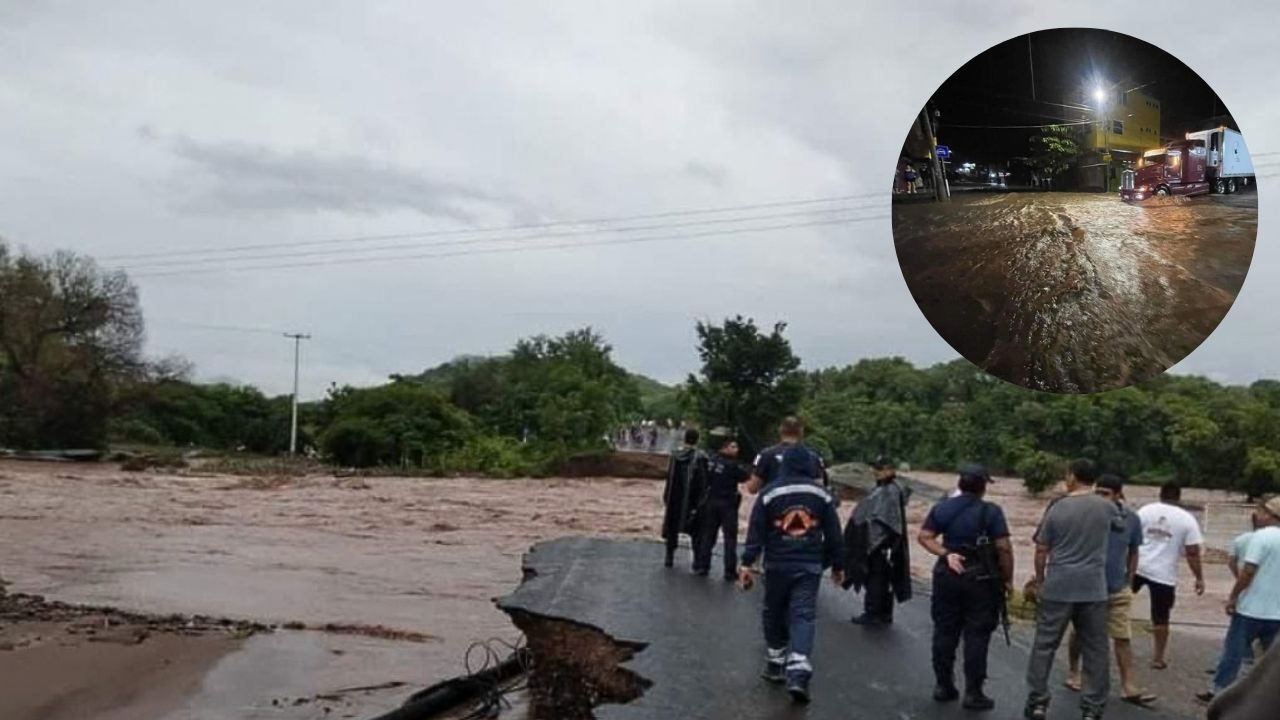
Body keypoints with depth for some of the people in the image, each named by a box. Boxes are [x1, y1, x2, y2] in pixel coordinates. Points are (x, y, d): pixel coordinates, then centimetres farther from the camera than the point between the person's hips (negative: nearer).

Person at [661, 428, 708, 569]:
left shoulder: (675, 455, -2)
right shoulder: (700, 458, -12)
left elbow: (669, 477, 2)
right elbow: (704, 482, -12)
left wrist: (666, 497, 9)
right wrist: (701, 501, -6)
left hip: (675, 500, 3)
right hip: (693, 500, -3)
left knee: (672, 528, 14)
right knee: (695, 531, 7)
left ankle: (669, 557, 16)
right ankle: (697, 560, 6)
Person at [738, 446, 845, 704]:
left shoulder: (769, 492, -2)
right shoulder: (822, 494, 5)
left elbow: (756, 531, -5)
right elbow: (833, 533, 9)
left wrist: (747, 563, -4)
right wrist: (837, 565, 17)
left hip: (777, 564, -1)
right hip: (810, 566, 1)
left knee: (774, 613, 16)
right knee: (803, 616, -4)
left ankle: (776, 663, 24)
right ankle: (797, 674, -19)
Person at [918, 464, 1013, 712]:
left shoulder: (941, 508, 4)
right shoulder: (991, 511, -10)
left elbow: (924, 537, 0)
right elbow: (1003, 548, -13)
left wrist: (945, 553, -6)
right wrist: (1008, 579, -4)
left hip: (947, 576, 4)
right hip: (981, 579, -4)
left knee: (945, 631, 12)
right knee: (976, 635, 2)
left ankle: (943, 686, 19)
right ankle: (973, 693, 5)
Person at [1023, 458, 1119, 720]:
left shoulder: (1057, 508, -2)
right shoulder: (1107, 508, 1)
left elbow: (1041, 551, 1)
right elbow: (1119, 525, 25)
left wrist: (1039, 581, 15)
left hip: (1058, 588, -1)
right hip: (1094, 589, 1)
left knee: (1044, 645, 7)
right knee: (1095, 651, 8)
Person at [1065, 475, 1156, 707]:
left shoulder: (1131, 519, -5)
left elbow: (1133, 552, 9)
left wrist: (1129, 582, 11)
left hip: (1118, 590, 2)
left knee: (1124, 638, 0)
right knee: (1079, 633, 12)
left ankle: (1128, 688, 4)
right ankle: (1073, 673, 30)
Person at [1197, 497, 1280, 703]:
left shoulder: (1261, 536, -14)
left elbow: (1248, 571, -18)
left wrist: (1233, 596, -11)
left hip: (1252, 608, -6)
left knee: (1233, 651, 3)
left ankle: (1218, 692, 7)